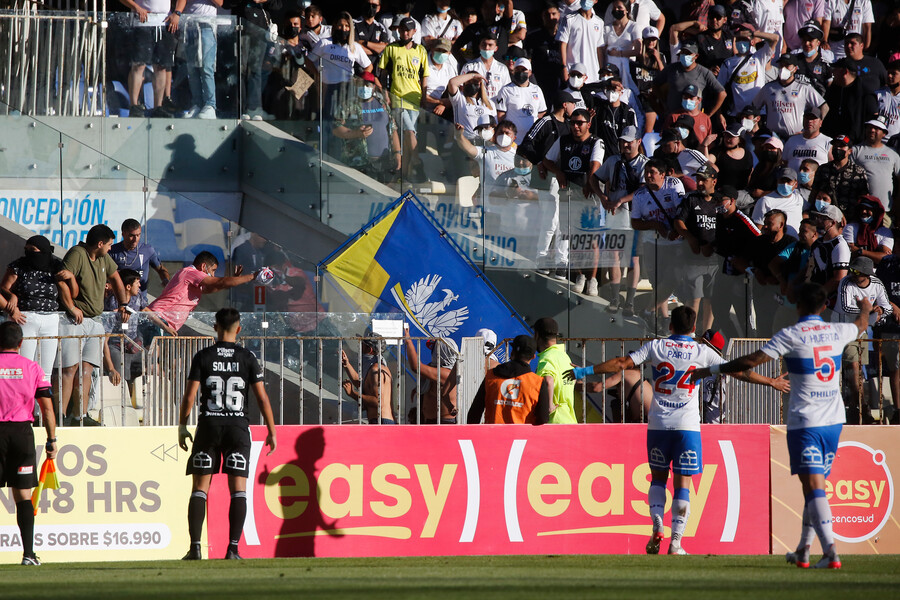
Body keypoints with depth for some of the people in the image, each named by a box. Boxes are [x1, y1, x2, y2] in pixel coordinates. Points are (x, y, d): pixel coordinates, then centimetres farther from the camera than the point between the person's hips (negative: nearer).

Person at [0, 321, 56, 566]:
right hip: (22, 431, 1)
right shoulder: (32, 368, 5)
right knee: (23, 495, 5)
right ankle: (28, 553, -2)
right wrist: (51, 441, 8)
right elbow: (47, 407, 2)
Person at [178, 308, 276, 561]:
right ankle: (233, 548, -7)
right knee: (238, 489, 2)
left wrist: (182, 427, 7)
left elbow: (189, 396, -3)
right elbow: (262, 397, 0)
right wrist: (271, 431, 7)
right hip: (238, 426, 0)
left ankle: (195, 547, -4)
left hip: (209, 426, 0)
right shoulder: (248, 358, 1)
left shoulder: (202, 357, 0)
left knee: (199, 488, 5)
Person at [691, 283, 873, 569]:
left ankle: (831, 552, -23)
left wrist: (711, 370, -6)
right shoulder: (837, 332, 7)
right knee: (815, 486, 16)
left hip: (804, 422, -6)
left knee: (814, 487, -10)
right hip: (833, 420, 6)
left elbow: (752, 361, -14)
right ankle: (803, 552, 23)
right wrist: (865, 308, 56)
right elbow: (861, 326, 32)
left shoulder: (792, 335, -9)